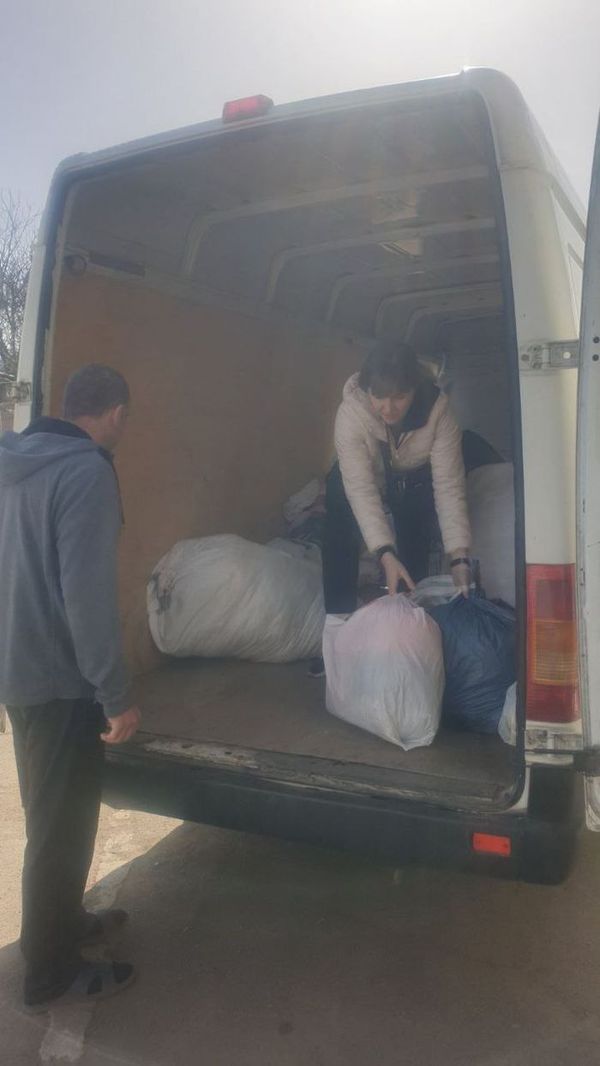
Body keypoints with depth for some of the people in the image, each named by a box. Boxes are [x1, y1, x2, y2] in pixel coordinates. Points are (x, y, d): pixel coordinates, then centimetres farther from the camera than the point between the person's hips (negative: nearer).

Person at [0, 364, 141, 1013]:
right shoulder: (87, 471, -19)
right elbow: (87, 593, -25)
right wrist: (117, 695, -19)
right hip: (58, 677, -9)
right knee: (63, 826, 7)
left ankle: (65, 922, 42)